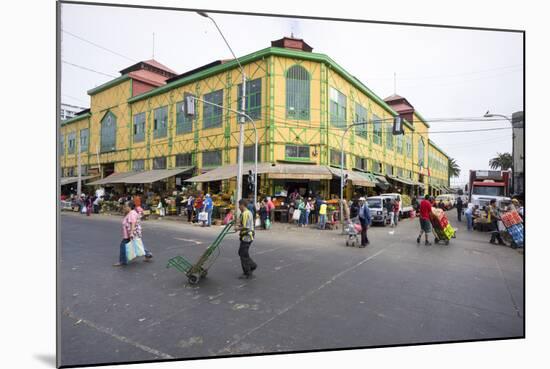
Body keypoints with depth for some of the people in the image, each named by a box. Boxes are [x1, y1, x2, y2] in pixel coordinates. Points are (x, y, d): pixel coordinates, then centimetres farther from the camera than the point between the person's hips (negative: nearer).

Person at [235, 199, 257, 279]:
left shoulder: (245, 214, -20)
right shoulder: (249, 212, 13)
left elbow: (245, 227, -25)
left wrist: (238, 228, -9)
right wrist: (240, 224, 9)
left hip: (246, 237, -10)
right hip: (248, 236, 10)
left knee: (244, 255, 0)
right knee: (241, 253, 20)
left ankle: (247, 274, 9)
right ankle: (252, 265, 27)